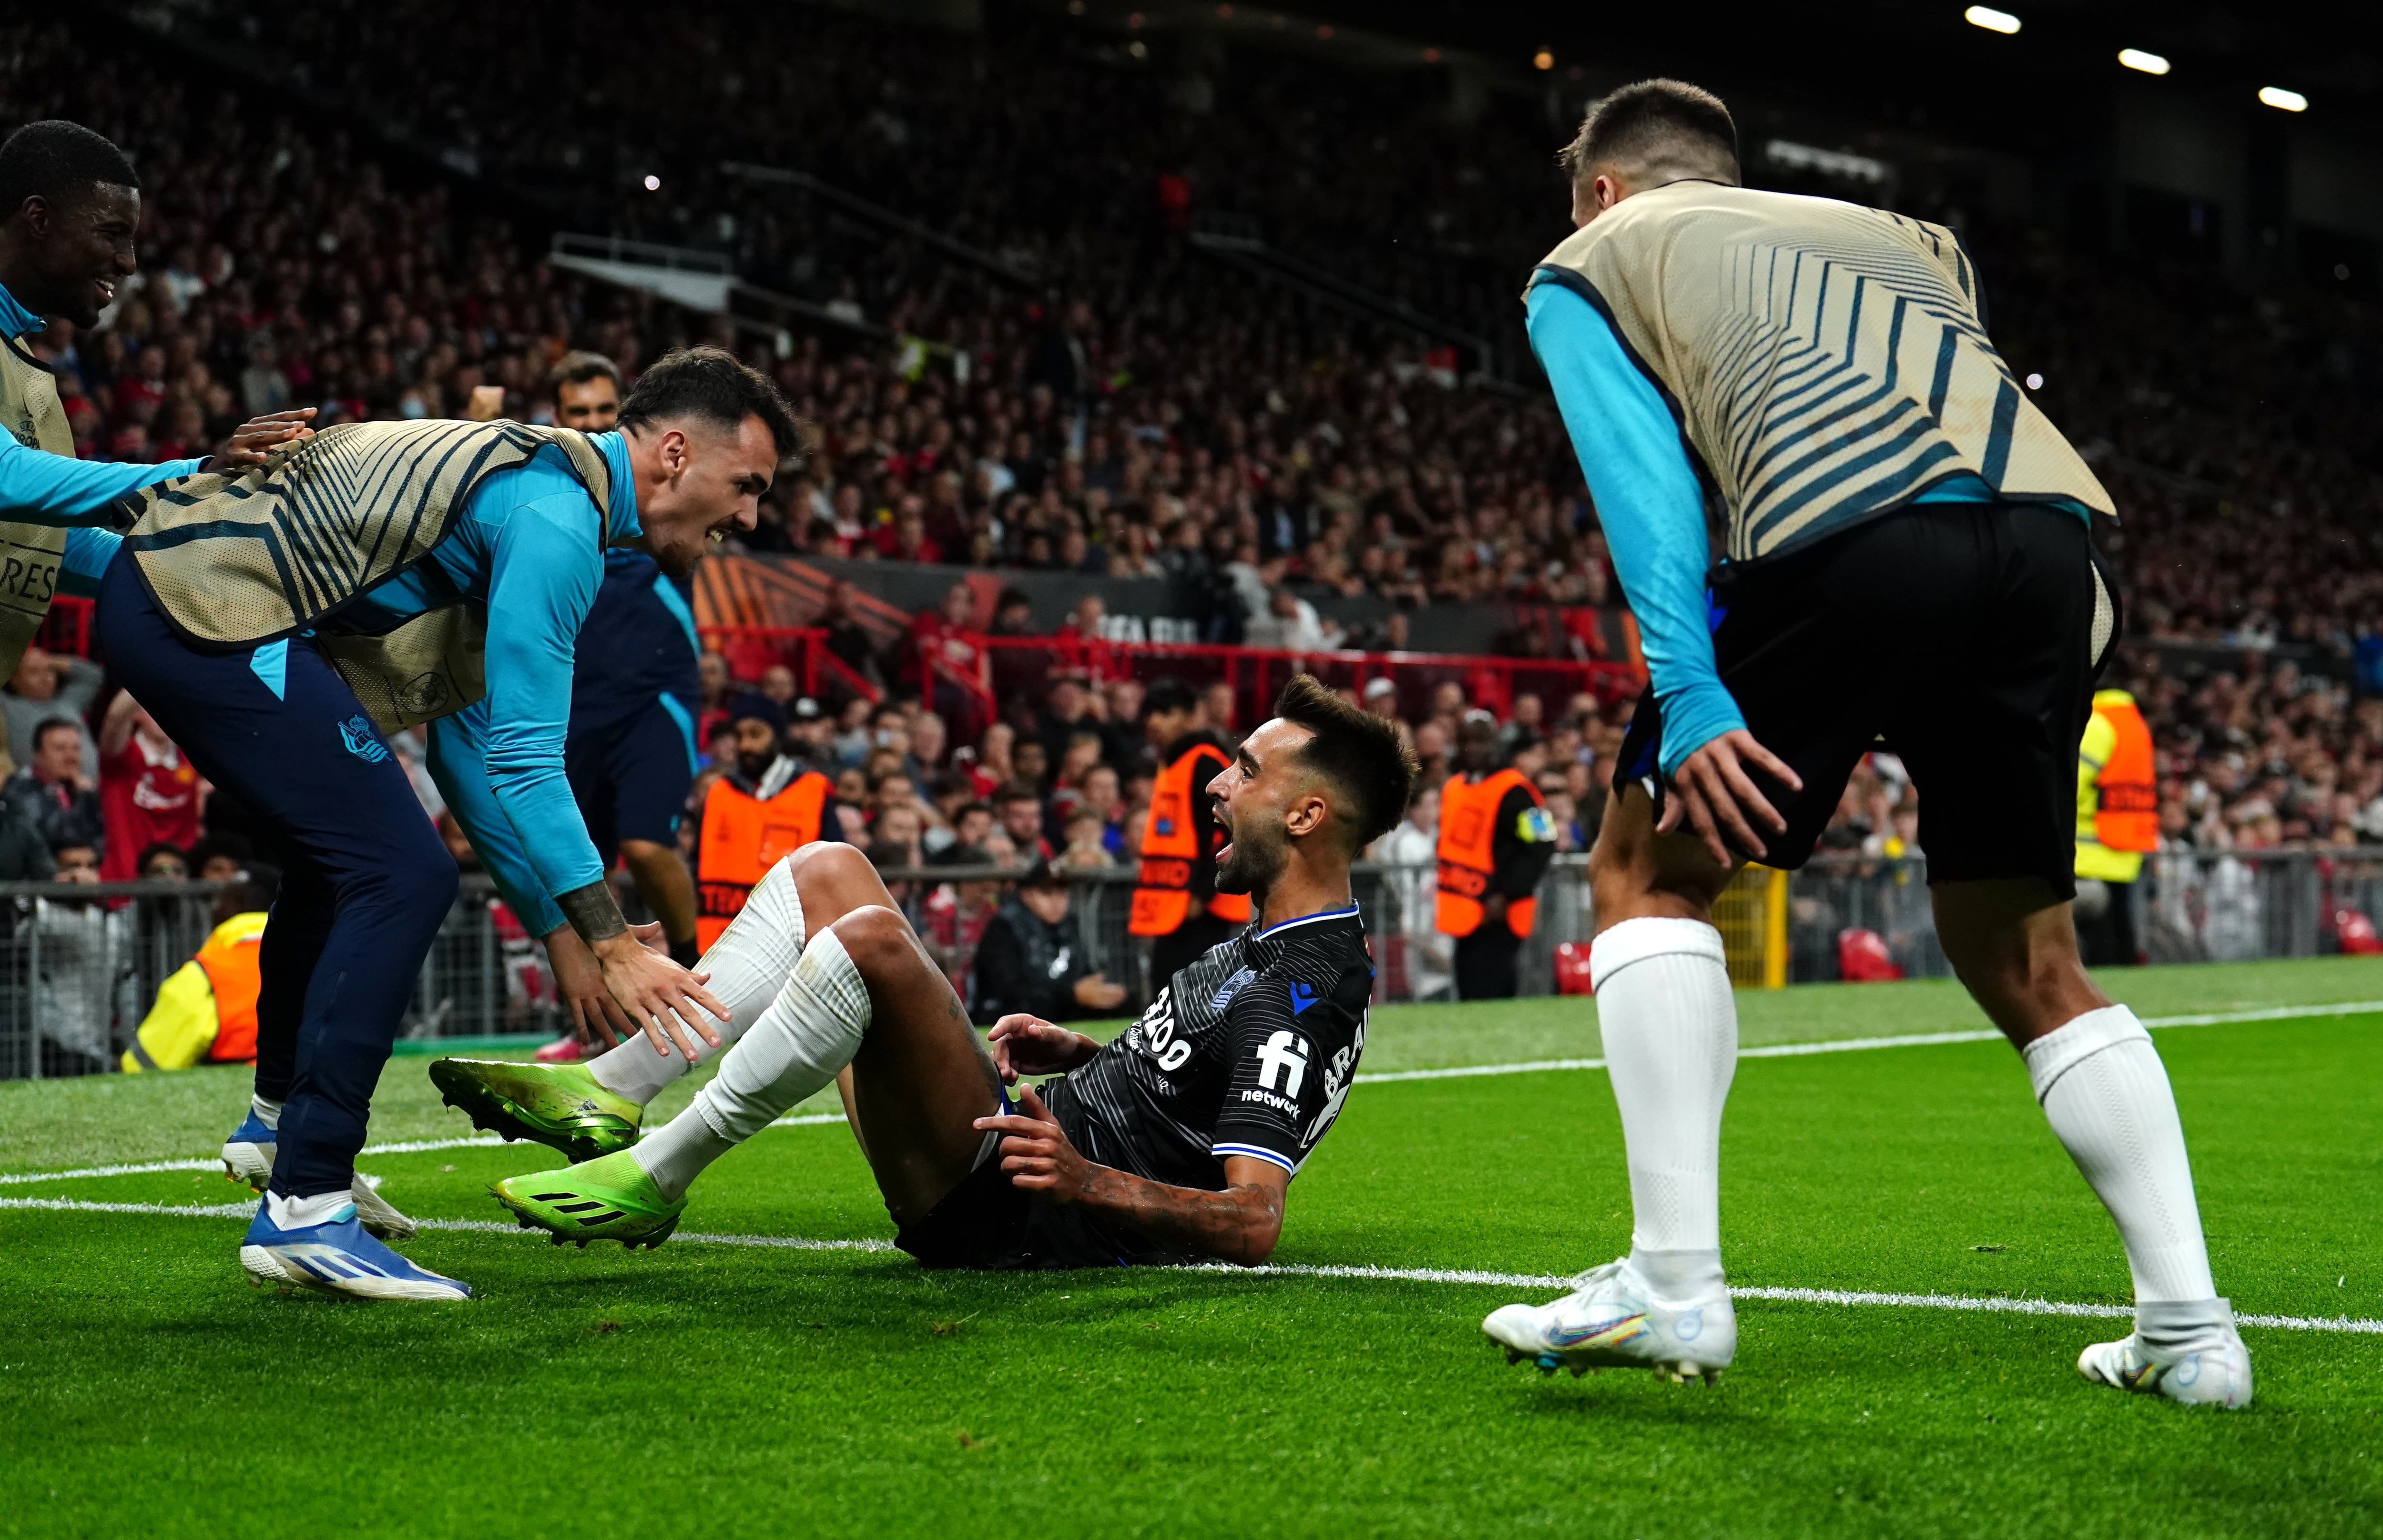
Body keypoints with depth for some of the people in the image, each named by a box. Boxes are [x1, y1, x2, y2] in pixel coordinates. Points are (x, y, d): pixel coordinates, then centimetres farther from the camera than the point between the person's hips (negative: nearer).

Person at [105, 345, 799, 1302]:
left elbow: (469, 741, 22)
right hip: (208, 608, -11)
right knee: (399, 872, -15)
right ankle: (302, 1214, -16)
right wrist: (612, 942, -20)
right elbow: (524, 756, -20)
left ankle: (279, 1116, 46)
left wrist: (558, 930, 20)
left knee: (344, 850, 29)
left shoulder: (532, 488, 20)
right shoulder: (556, 514, -14)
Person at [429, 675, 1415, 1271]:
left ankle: (655, 1179, -18)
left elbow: (1253, 1223, -26)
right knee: (823, 872, 11)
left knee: (871, 938, -31)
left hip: (1007, 1218, -10)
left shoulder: (1298, 994, -17)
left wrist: (1091, 1184, -39)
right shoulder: (1271, 945, 13)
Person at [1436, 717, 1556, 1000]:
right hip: (1465, 918, 9)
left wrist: (1506, 895, -20)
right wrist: (1443, 892, 17)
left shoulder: (1513, 791, -13)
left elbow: (1541, 847, -16)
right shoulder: (1453, 788, 14)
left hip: (1496, 918, -9)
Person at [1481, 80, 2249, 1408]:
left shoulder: (1588, 266, 25)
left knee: (1650, 871, 14)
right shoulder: (1889, 233, 40)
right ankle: (2190, 1330, 12)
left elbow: (1643, 476, 7)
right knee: (2024, 957, 19)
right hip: (2054, 528, 5)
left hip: (1855, 529, -5)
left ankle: (1675, 1285, 3)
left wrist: (1689, 699, -4)